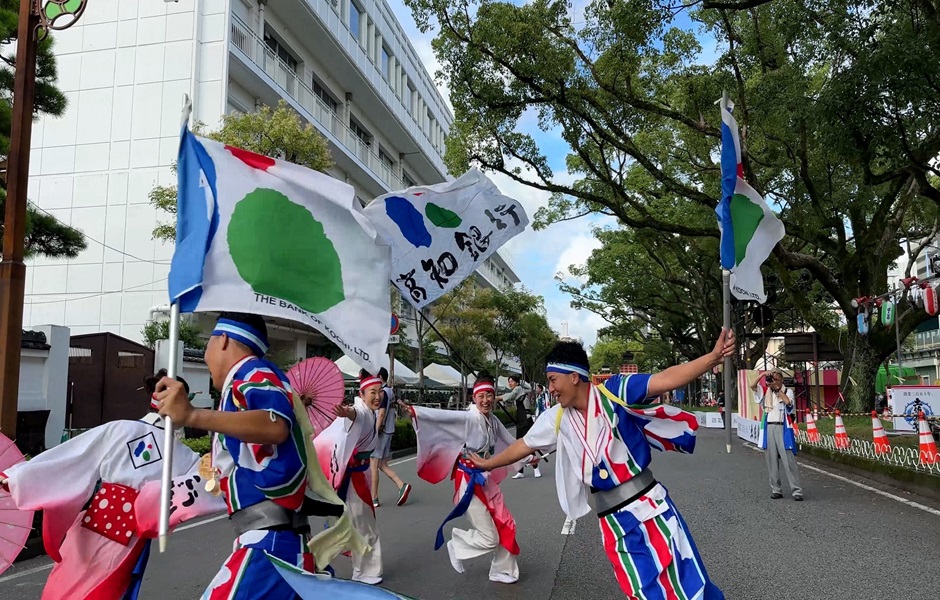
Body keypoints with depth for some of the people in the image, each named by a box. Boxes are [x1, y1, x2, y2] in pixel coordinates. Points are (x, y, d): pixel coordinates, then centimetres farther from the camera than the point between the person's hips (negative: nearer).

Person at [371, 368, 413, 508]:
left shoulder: (382, 392, -14)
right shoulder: (391, 391, 14)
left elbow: (381, 413, -21)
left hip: (381, 432, -9)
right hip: (389, 431, 9)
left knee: (374, 465, -2)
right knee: (382, 465, 13)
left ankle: (373, 499, 1)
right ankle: (402, 485, 2)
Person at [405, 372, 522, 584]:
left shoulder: (493, 420, 5)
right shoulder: (469, 417, -18)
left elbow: (509, 442, 22)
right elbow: (441, 416, -31)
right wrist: (414, 411, -45)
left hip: (486, 480, 8)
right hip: (469, 481, -8)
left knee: (505, 526, 12)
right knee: (489, 539, -5)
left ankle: (502, 570, 31)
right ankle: (457, 546, 22)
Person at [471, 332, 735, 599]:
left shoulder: (613, 391, -12)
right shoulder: (557, 419, 3)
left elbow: (665, 379, -21)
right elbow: (523, 445, 18)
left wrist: (714, 357, -33)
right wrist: (487, 463, 30)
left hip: (650, 506, -3)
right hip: (614, 522, 4)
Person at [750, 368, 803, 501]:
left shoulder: (787, 391, 3)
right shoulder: (766, 391, 11)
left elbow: (788, 402, -17)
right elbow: (752, 386, -3)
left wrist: (778, 389, -11)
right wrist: (763, 374, -12)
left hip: (782, 428, -3)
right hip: (769, 428, 3)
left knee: (789, 460, -7)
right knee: (772, 460, 5)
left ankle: (797, 490, -5)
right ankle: (776, 489, 12)